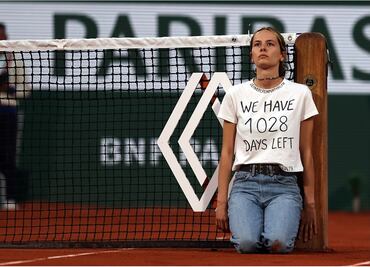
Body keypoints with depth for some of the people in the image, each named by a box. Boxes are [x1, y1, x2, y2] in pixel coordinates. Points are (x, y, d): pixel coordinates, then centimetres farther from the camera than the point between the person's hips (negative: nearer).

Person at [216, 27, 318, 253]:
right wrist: (221, 200, 4)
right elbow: (227, 152, 10)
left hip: (284, 185, 0)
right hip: (245, 183, 0)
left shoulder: (300, 94, 6)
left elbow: (306, 152, 9)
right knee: (247, 243, -28)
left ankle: (283, 224, 9)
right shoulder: (236, 95, 8)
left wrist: (310, 202, 6)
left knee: (278, 243, -28)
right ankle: (244, 223, 10)